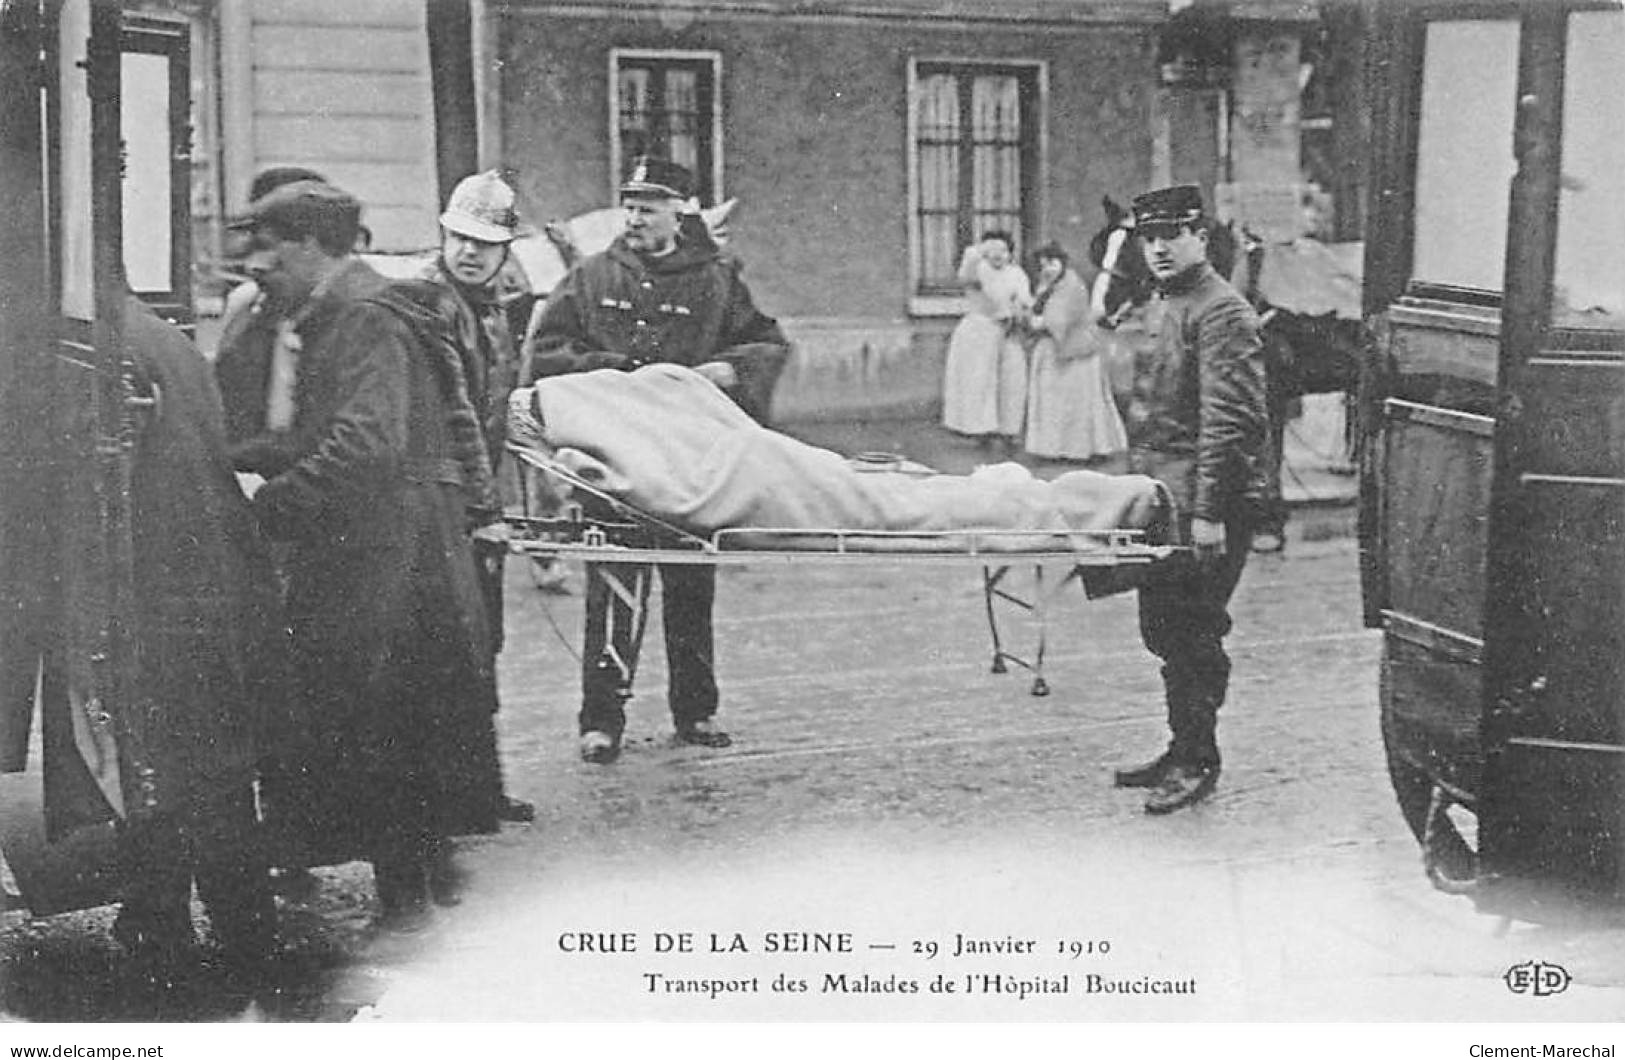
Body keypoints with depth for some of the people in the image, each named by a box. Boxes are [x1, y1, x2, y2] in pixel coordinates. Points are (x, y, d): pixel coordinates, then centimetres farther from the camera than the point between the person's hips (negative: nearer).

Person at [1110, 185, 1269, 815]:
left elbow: (1230, 421, -20)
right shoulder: (1165, 308, 18)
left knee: (1192, 633, -5)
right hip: (1163, 500, 10)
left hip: (1203, 504, -10)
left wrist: (1209, 512, -24)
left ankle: (1198, 762, 3)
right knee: (1164, 630, 14)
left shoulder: (1220, 313, -13)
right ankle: (1184, 749, 23)